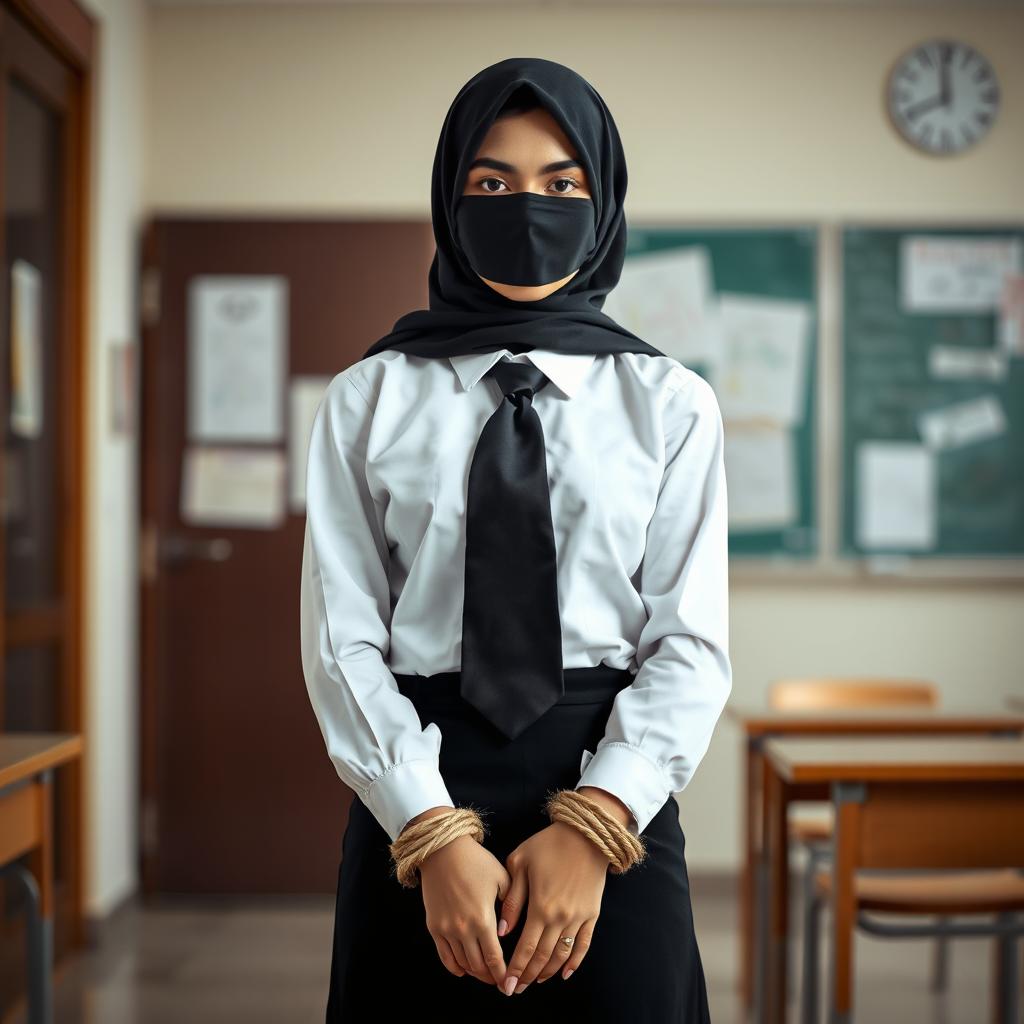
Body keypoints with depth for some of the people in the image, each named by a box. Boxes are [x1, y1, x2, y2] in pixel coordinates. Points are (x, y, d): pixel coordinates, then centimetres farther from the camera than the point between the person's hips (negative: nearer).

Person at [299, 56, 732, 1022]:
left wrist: (594, 825, -15)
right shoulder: (367, 400, 2)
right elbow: (342, 640, -4)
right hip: (415, 790, 0)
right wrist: (434, 834, -13)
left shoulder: (672, 403, 1)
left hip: (613, 801, 0)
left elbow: (691, 641, -4)